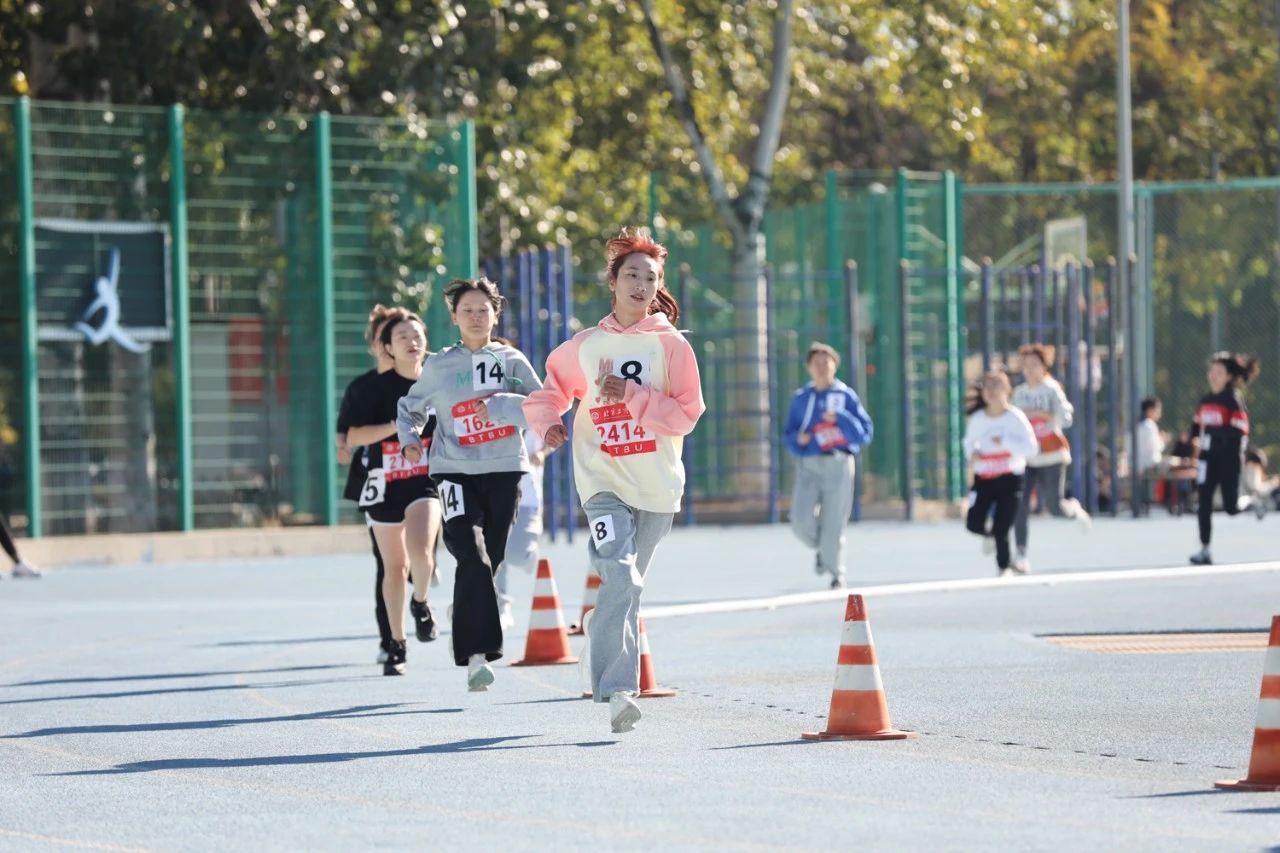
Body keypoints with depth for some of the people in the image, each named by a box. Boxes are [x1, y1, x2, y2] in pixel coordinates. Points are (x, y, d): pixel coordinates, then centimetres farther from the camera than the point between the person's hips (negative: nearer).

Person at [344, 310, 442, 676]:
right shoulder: (378, 386, -4)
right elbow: (353, 437, -10)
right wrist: (397, 426, -20)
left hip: (425, 480, 0)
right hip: (385, 483, 0)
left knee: (420, 552, -24)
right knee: (394, 566, 8)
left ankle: (421, 604, 9)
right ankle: (397, 644, 22)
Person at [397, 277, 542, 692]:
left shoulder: (511, 361, 5)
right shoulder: (439, 366, 7)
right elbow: (410, 408, 21)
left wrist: (498, 405, -21)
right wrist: (409, 439, 1)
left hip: (503, 471, 2)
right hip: (455, 471, -2)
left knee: (491, 558, 8)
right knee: (472, 556, -19)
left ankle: (465, 612, 40)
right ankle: (477, 654, -24)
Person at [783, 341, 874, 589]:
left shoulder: (846, 396, 6)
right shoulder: (800, 398, 13)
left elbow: (864, 433, 0)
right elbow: (790, 436, 16)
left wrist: (839, 419, -14)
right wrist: (798, 440, -7)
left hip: (838, 466, -2)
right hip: (808, 466, 2)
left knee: (833, 522, -5)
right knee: (801, 522, -12)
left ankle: (836, 573, 11)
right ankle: (821, 548, 20)